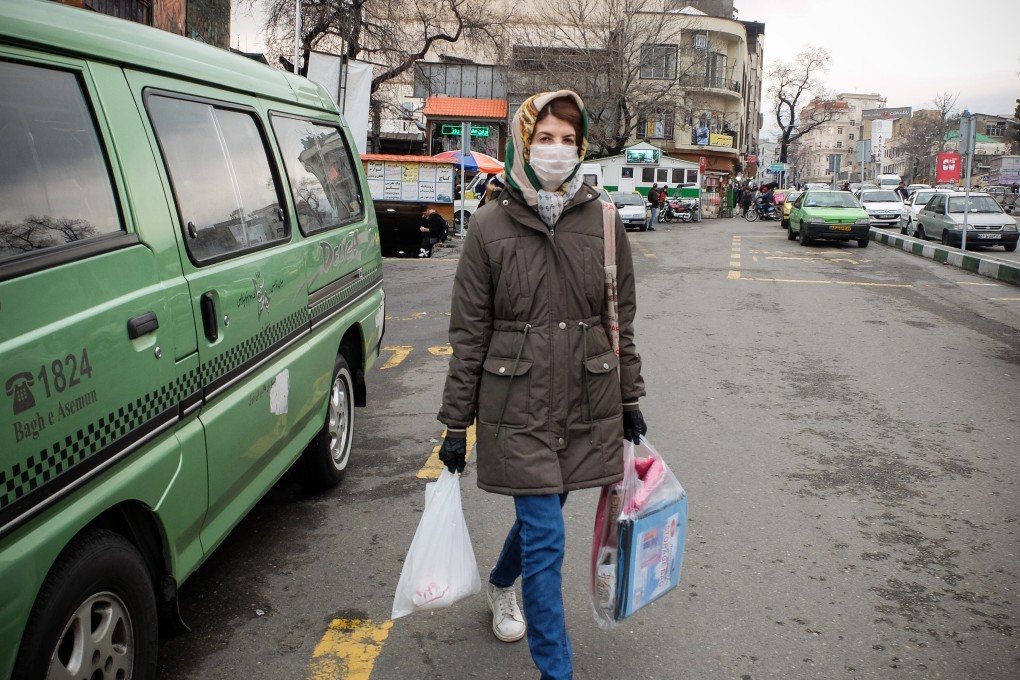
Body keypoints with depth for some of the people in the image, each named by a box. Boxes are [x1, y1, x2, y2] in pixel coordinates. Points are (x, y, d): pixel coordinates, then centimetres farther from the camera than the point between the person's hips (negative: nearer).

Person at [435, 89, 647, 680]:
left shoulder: (603, 221, 1)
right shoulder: (491, 226, -5)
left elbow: (621, 320, 8)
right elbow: (469, 332, -3)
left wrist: (630, 399, 10)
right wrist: (456, 422, -2)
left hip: (588, 405, 3)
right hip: (517, 406, -3)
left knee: (540, 516, 20)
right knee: (545, 539, -3)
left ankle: (501, 586, 52)